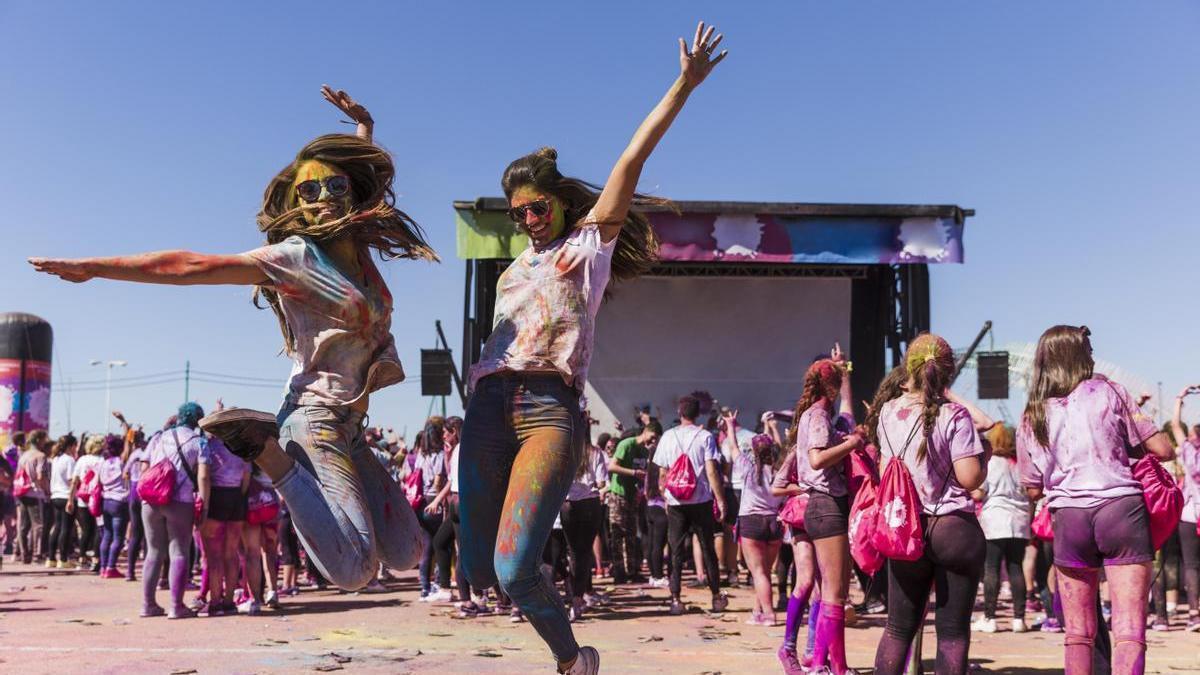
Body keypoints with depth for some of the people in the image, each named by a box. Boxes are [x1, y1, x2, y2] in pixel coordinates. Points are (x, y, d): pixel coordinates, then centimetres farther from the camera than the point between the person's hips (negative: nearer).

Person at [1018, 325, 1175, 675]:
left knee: (1078, 635, 12)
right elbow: (1163, 450, 2)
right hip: (1121, 509, -3)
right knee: (1129, 632, -6)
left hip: (1067, 518, 3)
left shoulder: (1031, 419, 11)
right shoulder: (1108, 392, 4)